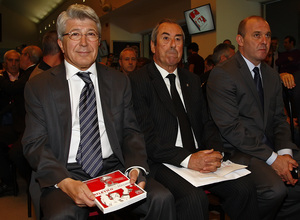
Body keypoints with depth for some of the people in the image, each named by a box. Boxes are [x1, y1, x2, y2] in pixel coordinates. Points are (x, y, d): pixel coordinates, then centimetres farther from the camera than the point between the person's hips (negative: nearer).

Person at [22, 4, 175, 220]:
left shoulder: (119, 81, 11)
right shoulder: (38, 86, 4)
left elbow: (131, 131, 9)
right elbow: (34, 144, -3)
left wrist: (136, 167, -12)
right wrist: (65, 182, -20)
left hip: (114, 168, 3)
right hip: (63, 174, -2)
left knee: (162, 199, -21)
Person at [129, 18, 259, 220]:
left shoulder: (193, 80, 17)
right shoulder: (138, 81, -4)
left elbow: (207, 123, 14)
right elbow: (146, 137, -13)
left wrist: (215, 153, -7)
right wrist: (187, 159, -21)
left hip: (200, 157, 6)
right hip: (163, 162, -5)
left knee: (244, 188, -16)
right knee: (194, 198, -32)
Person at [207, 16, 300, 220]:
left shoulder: (272, 76, 15)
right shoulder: (222, 74, -10)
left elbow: (279, 119, 13)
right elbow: (230, 127, -16)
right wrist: (272, 158, -17)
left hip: (272, 148, 7)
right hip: (239, 150, -7)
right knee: (275, 189, -27)